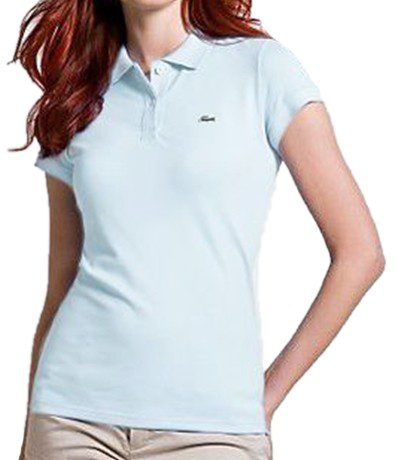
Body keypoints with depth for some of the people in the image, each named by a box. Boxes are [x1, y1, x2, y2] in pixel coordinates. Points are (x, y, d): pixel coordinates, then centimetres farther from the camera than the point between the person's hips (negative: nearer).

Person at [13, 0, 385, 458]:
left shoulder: (262, 66, 0)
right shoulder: (77, 104, 9)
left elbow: (360, 253, -2)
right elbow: (60, 289, 13)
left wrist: (267, 396, -3)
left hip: (210, 421, -2)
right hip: (75, 414, 3)